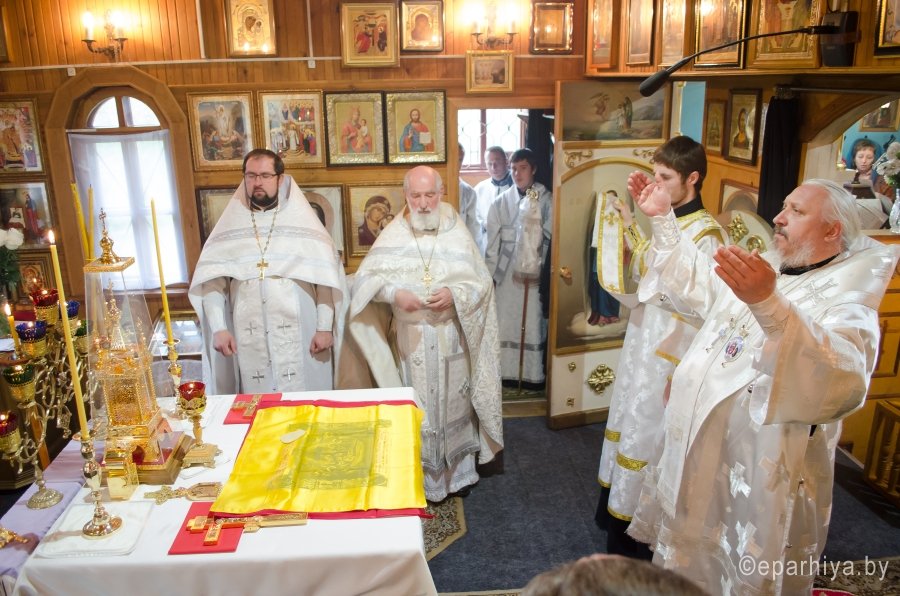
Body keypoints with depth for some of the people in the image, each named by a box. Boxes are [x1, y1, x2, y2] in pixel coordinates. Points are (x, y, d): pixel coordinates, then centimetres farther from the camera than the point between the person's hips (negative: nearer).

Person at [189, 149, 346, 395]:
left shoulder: (303, 220, 2)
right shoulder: (230, 225, 7)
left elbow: (326, 277, -3)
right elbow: (211, 280, 1)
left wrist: (325, 327, -8)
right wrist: (218, 328, -9)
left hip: (299, 335, -1)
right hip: (247, 336, 1)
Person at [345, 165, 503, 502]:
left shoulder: (457, 232, -2)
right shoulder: (393, 235, -3)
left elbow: (482, 281, -2)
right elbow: (365, 278, -7)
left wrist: (455, 294, -21)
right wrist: (393, 293, -25)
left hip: (451, 337, 1)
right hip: (411, 339, 0)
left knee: (454, 403, 13)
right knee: (417, 408, 9)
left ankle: (459, 471, 32)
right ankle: (423, 476, 25)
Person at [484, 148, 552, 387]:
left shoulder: (546, 200, -1)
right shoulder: (501, 202, 2)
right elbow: (492, 241, 2)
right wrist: (490, 274, 0)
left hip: (538, 271, -1)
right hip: (508, 271, 1)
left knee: (534, 322, 5)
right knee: (507, 322, 4)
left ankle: (533, 374, 16)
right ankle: (508, 372, 16)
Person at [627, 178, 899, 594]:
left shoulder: (847, 298, -16)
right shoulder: (762, 271, 10)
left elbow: (843, 378, -37)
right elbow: (695, 283, 26)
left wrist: (769, 303, -50)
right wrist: (663, 218, 18)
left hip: (759, 480, -7)